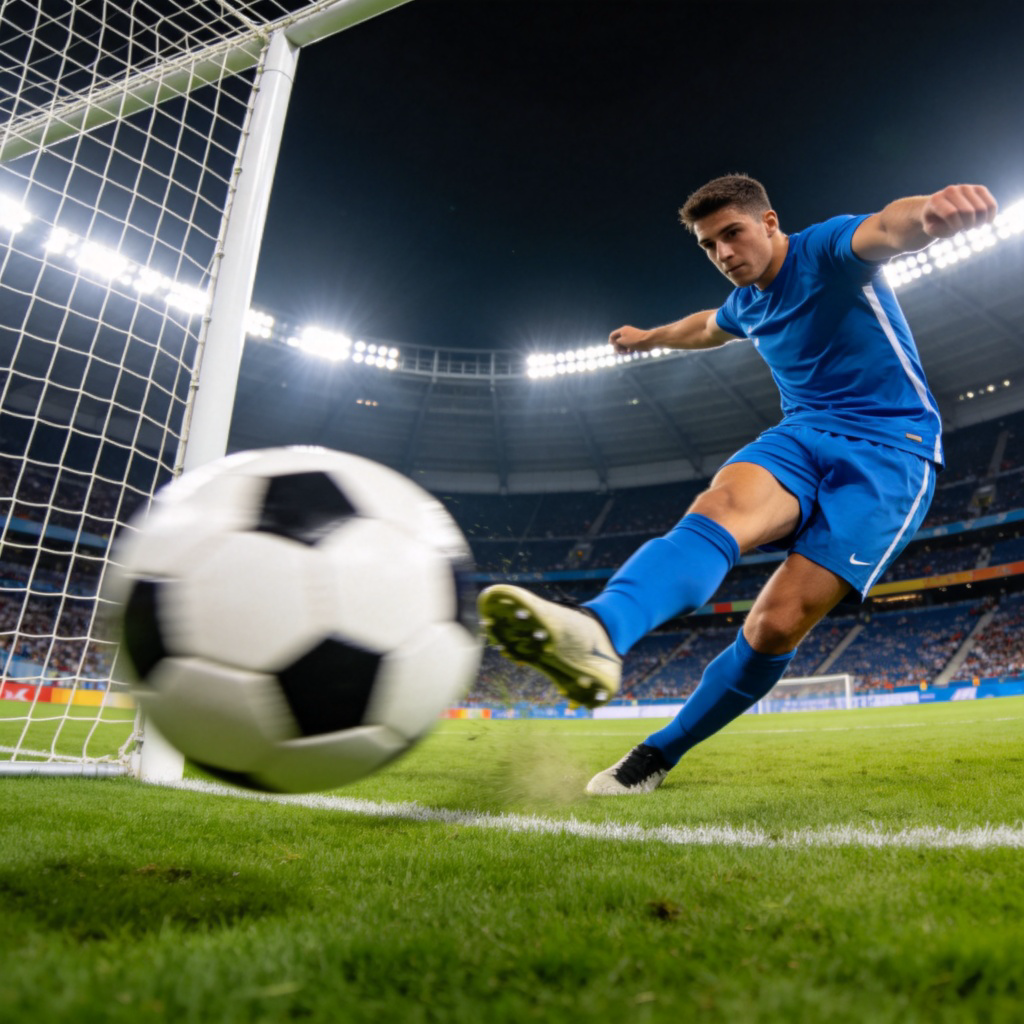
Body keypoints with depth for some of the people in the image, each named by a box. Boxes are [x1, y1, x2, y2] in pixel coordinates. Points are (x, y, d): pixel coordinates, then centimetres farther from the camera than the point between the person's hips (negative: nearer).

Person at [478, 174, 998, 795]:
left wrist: (934, 209, -54)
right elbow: (708, 327, 41)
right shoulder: (747, 303, 16)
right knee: (722, 506, -33)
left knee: (779, 623, -19)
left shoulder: (828, 249, -5)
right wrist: (650, 337, 58)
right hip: (802, 436, 5)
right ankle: (597, 635, -58)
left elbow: (888, 229, -29)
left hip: (890, 450, -5)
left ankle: (662, 752, -5)